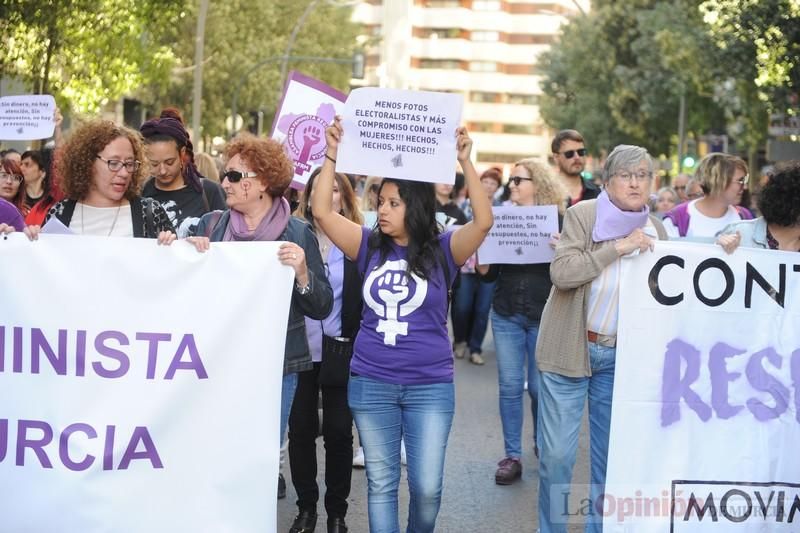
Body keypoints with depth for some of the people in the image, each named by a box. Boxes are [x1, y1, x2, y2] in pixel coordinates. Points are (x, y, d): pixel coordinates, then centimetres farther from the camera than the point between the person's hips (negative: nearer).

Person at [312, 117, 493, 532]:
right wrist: (332, 156, -12)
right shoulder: (370, 246, 3)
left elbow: (484, 221, -18)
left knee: (427, 487, 2)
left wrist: (465, 162, -23)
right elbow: (322, 211, -4)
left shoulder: (442, 250, -3)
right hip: (370, 384, 2)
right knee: (381, 482, 9)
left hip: (430, 387, -2)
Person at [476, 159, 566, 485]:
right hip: (506, 314, 3)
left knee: (539, 386, 5)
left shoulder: (557, 221, -2)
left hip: (544, 317, -3)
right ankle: (512, 456, 12)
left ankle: (543, 444, 29)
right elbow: (490, 273, 11)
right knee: (510, 386, 4)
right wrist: (482, 265, -10)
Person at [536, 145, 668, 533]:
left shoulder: (656, 230, 5)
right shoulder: (583, 214, -8)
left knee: (610, 454, 11)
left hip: (622, 356, 4)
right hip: (569, 349, -3)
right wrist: (618, 247, -23)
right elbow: (561, 272, -21)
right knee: (556, 454, 0)